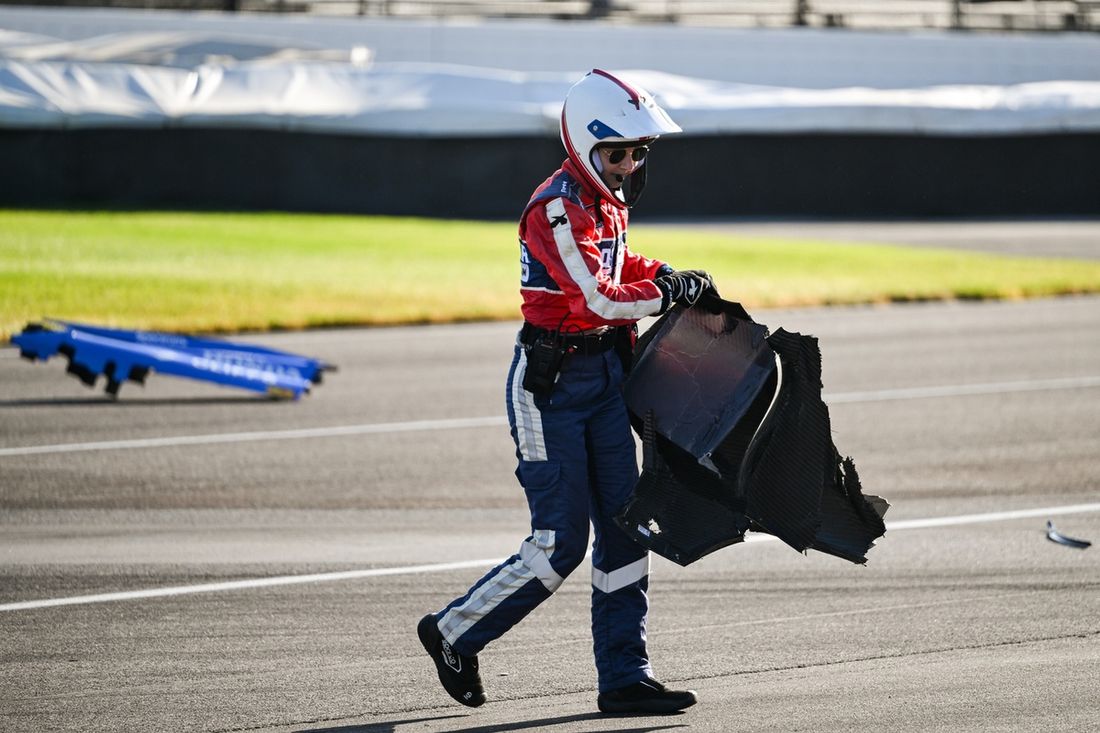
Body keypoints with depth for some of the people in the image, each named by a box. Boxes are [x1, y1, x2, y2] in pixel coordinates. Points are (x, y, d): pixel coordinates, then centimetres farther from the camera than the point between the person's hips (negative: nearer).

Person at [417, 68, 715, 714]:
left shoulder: (609, 199, 10)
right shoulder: (557, 210, -19)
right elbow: (598, 297, -24)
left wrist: (665, 276, 10)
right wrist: (672, 293, -13)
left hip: (606, 372, 9)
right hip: (552, 382, -9)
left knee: (623, 530, 4)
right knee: (560, 545, -7)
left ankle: (624, 677, 7)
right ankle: (454, 634, 11)